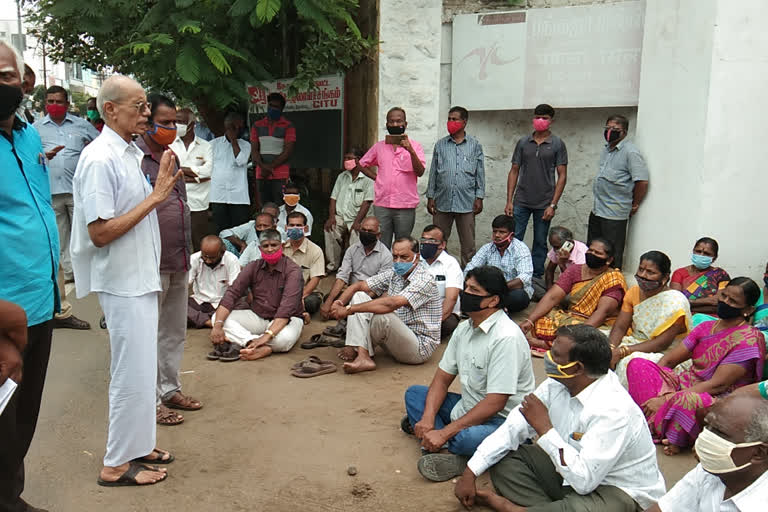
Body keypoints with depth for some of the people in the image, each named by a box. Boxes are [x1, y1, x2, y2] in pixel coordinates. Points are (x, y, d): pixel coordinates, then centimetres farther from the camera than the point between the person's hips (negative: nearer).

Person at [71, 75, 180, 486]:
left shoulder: (131, 154, 10)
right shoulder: (99, 159, -18)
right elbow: (100, 232, -23)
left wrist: (161, 187, 6)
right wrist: (154, 197, -22)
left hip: (141, 278, 9)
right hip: (122, 282, -9)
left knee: (140, 368, 18)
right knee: (133, 372, -1)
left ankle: (137, 444, 32)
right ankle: (117, 464, 14)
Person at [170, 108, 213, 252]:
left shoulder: (205, 146, 8)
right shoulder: (169, 145, 8)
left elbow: (208, 170, -6)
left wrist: (181, 169, -5)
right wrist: (197, 177, -8)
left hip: (198, 205, 0)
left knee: (199, 246, 3)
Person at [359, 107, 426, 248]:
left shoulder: (415, 146, 1)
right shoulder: (379, 146, 10)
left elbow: (420, 172, -10)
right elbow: (363, 164, 21)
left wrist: (411, 151, -23)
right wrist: (376, 178, 7)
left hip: (405, 206, -2)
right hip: (381, 205, 2)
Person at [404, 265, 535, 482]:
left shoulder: (506, 338, -24)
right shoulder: (464, 329, 5)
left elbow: (495, 403, -26)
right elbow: (442, 378, 8)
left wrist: (444, 433, -27)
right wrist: (428, 418, -10)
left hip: (502, 421, -9)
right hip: (469, 409, 9)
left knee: (465, 438, -39)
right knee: (414, 393, 6)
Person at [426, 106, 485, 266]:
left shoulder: (475, 145, 6)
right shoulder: (440, 145, 10)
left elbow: (480, 173, 6)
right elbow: (433, 172, 11)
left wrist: (479, 198, -1)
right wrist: (430, 197, 6)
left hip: (466, 203, -1)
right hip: (442, 202, 2)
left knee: (468, 244, 3)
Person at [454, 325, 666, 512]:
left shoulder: (612, 409, -30)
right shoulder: (557, 384, -7)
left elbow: (584, 480, -32)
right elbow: (513, 428, -3)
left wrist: (544, 427, -26)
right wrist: (471, 472, -9)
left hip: (618, 491, -7)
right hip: (573, 470, 8)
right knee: (504, 458, -2)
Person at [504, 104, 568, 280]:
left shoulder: (557, 144, 1)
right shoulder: (523, 142, 7)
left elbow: (562, 176, -2)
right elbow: (514, 171, 8)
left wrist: (553, 205, -9)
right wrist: (509, 201, 1)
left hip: (544, 204, -1)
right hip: (521, 202, 2)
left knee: (540, 243, 7)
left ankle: (536, 278, 17)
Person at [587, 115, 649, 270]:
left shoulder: (630, 152, -14)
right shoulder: (607, 149, 14)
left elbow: (642, 181, -18)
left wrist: (634, 205, -8)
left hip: (615, 215, -9)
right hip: (597, 210, 9)